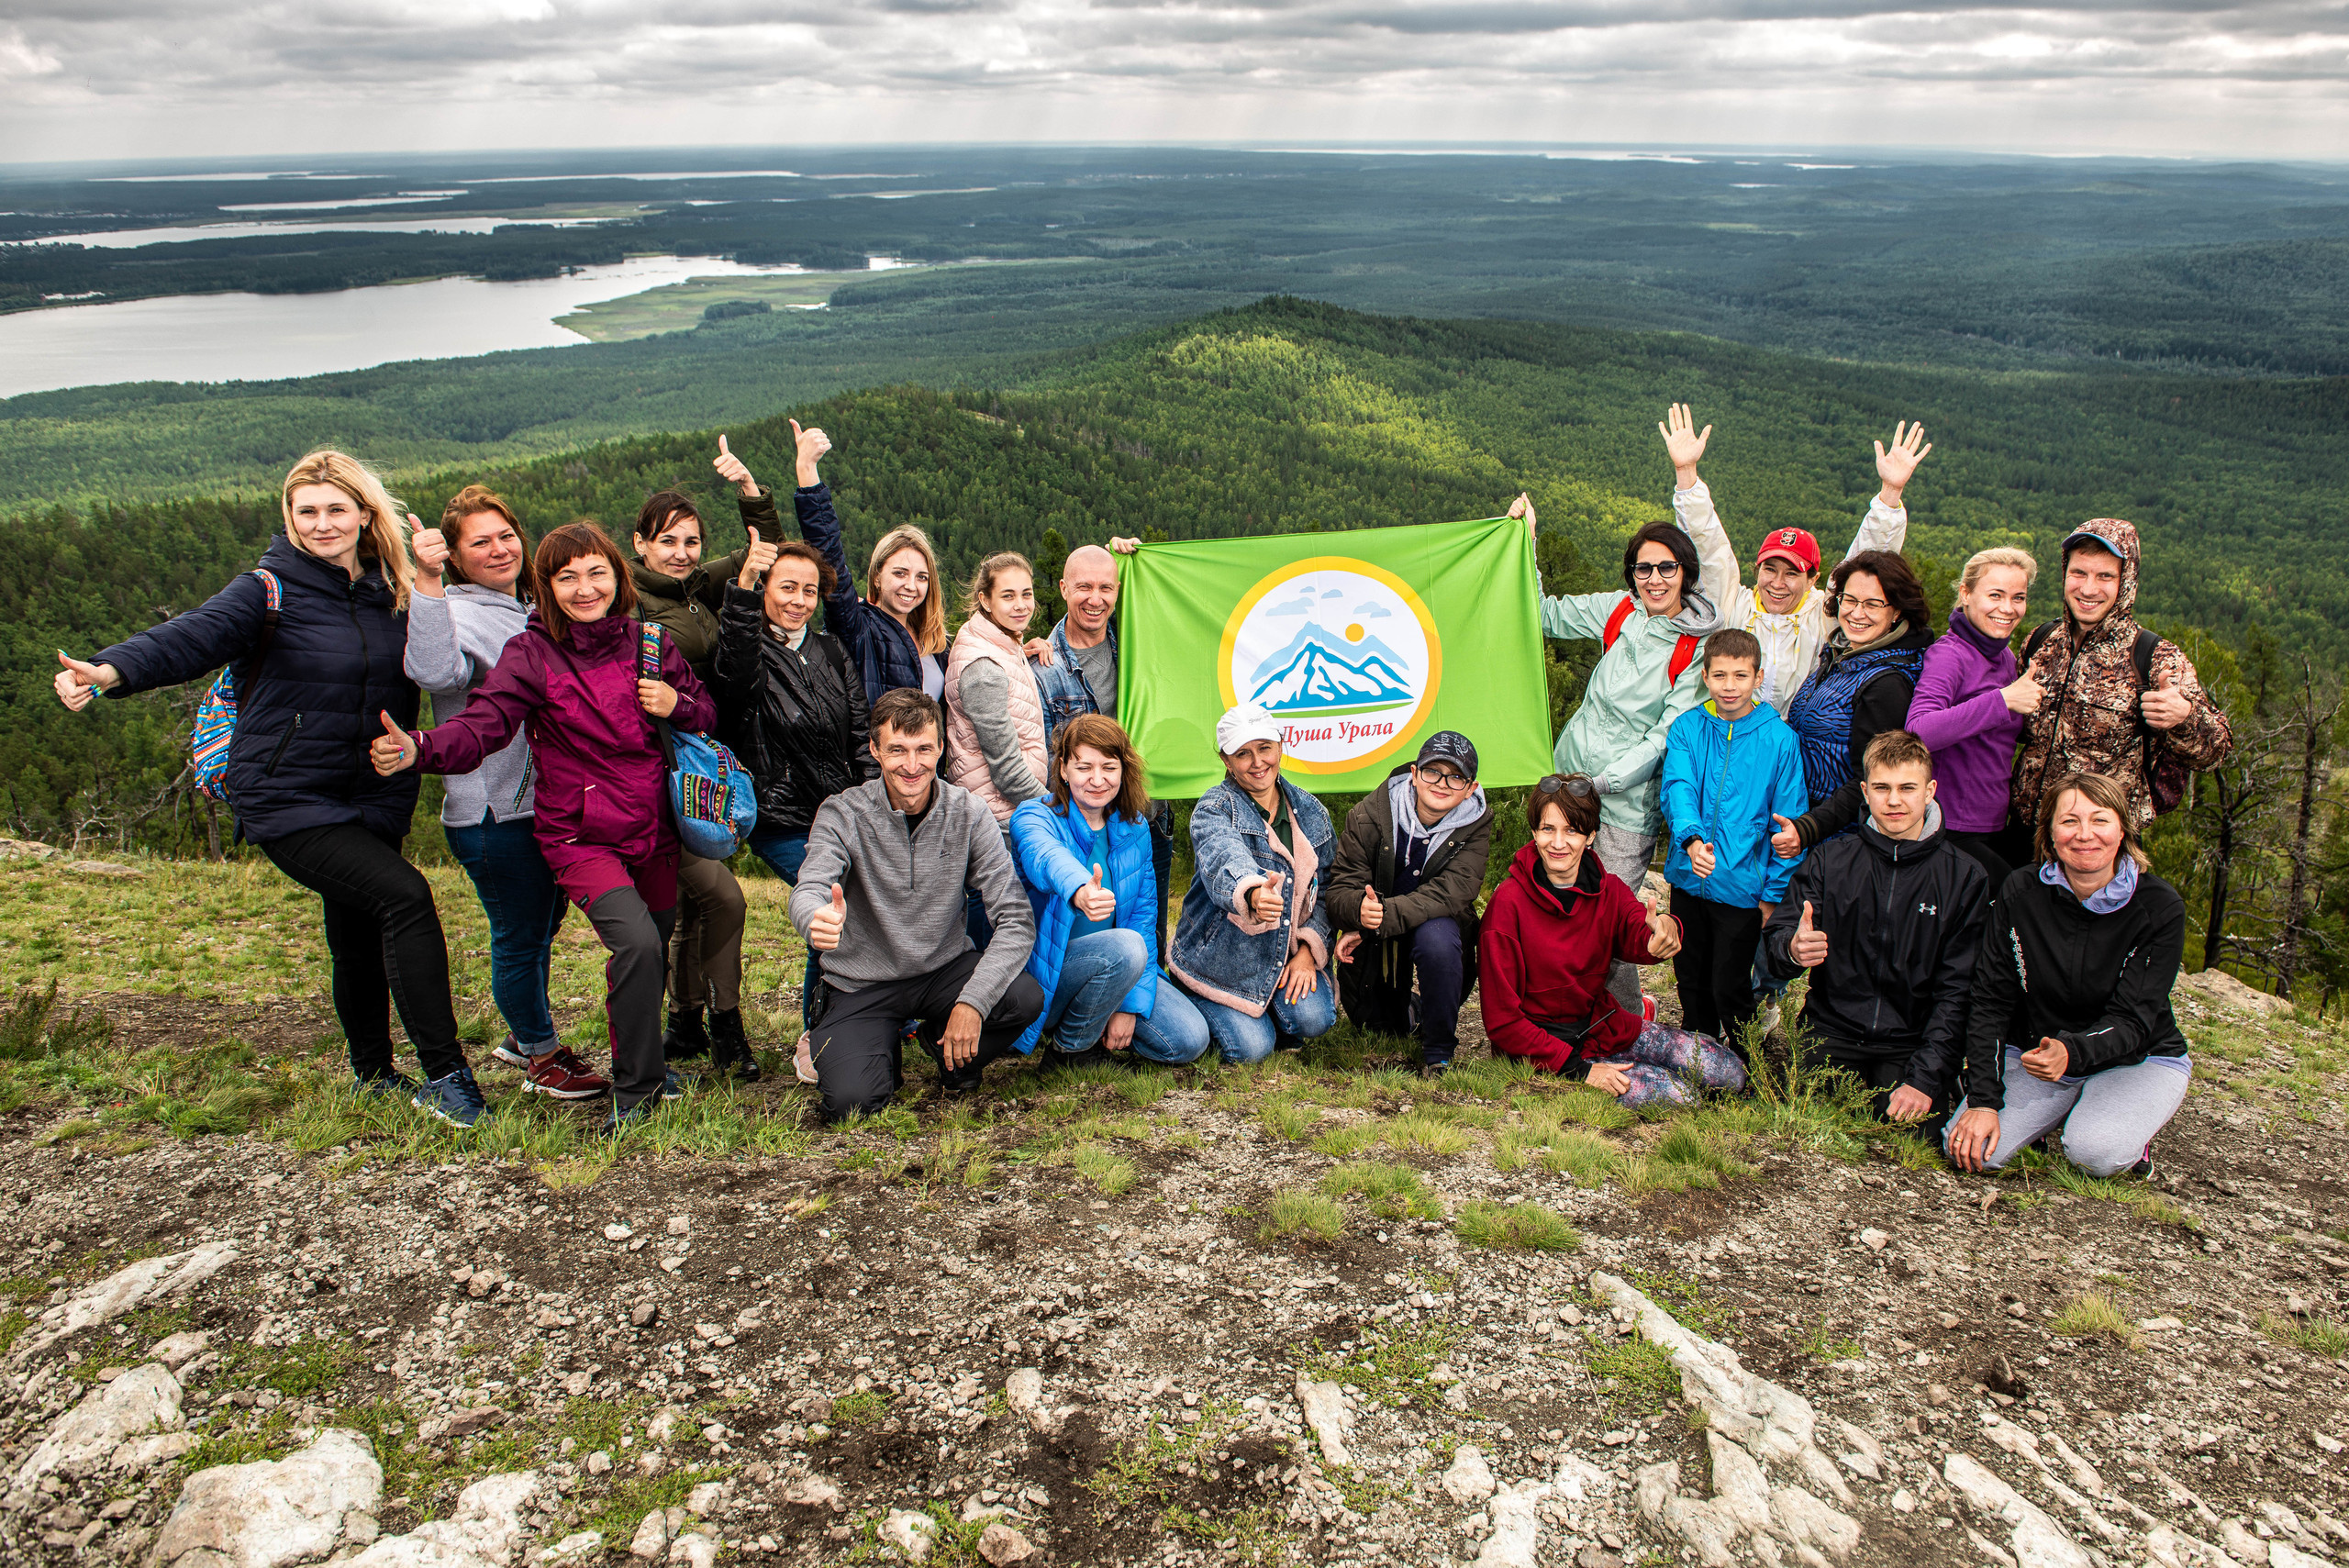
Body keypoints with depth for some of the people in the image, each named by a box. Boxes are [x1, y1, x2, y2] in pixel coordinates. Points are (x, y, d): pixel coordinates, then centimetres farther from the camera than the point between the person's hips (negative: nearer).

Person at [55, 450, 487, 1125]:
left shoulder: (390, 592, 7)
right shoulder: (270, 590, -9)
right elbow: (192, 636, -24)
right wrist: (109, 671, -43)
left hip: (371, 799, 5)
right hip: (288, 799, -5)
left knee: (360, 936, 16)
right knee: (403, 894, -22)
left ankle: (374, 1075, 36)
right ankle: (445, 1075, -17)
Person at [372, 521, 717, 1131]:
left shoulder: (650, 642, 1)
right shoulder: (531, 655, -9)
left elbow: (707, 713, 12)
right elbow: (481, 725, -22)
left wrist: (677, 704, -11)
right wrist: (418, 749, -42)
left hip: (654, 830, 4)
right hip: (581, 836, -4)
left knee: (654, 953, 15)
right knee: (636, 942, -23)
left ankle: (643, 1062, 43)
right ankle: (634, 1091, -5)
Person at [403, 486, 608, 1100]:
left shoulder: (528, 610, 14)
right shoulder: (456, 611, -13)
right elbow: (434, 671, -37)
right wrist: (427, 582, -43)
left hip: (548, 802, 9)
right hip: (494, 810, -9)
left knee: (541, 927, 21)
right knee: (519, 936, 2)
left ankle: (522, 1036, 39)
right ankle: (542, 1056, 17)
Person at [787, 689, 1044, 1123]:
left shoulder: (968, 813, -9)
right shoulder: (843, 815, -11)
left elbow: (1016, 919, -14)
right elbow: (808, 891, -28)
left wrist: (973, 1001, -27)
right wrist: (817, 919, -54)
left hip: (946, 969, 2)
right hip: (862, 985, -1)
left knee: (1025, 997, -27)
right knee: (852, 1101, -24)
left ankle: (955, 1058, 6)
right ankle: (886, 1051, 13)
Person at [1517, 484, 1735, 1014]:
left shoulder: (1699, 649, -9)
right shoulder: (1619, 610, 3)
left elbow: (1666, 735, -11)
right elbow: (1548, 615, 16)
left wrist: (1603, 779, -18)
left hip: (1628, 796, -4)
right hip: (1568, 772, 5)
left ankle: (1630, 1014, 20)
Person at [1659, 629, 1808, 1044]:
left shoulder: (1779, 739, -8)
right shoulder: (1686, 728, -3)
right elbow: (1677, 788, -17)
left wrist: (1773, 893, -6)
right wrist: (1691, 837, -37)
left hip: (1741, 885, -3)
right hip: (1688, 880, 3)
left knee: (1729, 989, 5)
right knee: (1692, 983, 18)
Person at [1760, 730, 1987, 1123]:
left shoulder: (1964, 877, 0)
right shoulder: (1829, 859, 3)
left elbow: (1959, 990, -3)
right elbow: (1775, 940, -2)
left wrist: (1925, 1077, -13)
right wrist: (1792, 950, -29)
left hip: (1913, 1042, 0)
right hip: (1831, 1033, 1)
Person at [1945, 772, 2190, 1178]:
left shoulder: (2161, 908, -14)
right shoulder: (2021, 893, -9)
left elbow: (2131, 1019, -19)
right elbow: (1990, 1001, -8)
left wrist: (2071, 1051, -41)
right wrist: (1982, 1099, -18)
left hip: (2137, 1061, -2)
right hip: (2035, 1053, 2)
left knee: (2095, 1152, -33)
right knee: (1974, 1148, -21)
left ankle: (2130, 1129, 4)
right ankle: (2053, 1117, 10)